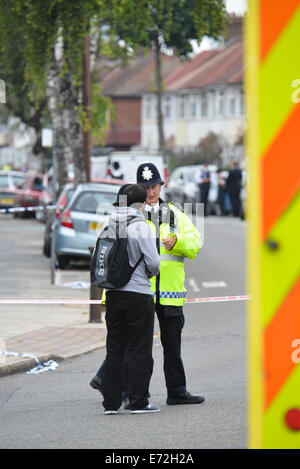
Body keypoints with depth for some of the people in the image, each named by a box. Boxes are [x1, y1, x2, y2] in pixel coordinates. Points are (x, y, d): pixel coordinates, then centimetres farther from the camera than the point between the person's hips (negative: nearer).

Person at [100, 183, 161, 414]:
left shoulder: (109, 225, 5)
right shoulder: (141, 227, -12)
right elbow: (154, 263, -13)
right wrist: (149, 274, 9)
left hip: (113, 294, 5)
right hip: (138, 294, -5)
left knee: (114, 350, 10)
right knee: (140, 350, 2)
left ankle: (111, 402, 9)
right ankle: (139, 401, 3)